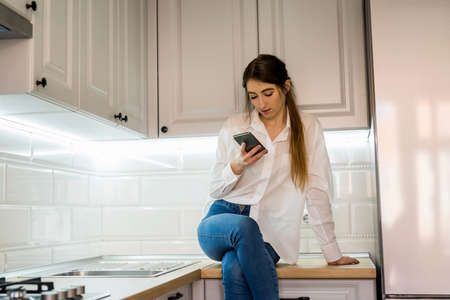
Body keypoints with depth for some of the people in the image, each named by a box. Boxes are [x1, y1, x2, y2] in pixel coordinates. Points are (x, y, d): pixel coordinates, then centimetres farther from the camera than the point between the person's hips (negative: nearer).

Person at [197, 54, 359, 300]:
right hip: (220, 224, 2)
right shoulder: (233, 127, 8)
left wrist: (332, 253, 0)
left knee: (235, 268, -35)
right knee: (244, 226, -35)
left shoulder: (308, 128, 5)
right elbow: (214, 190, 11)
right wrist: (237, 167, -10)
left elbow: (317, 191, 3)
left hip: (268, 236, -1)